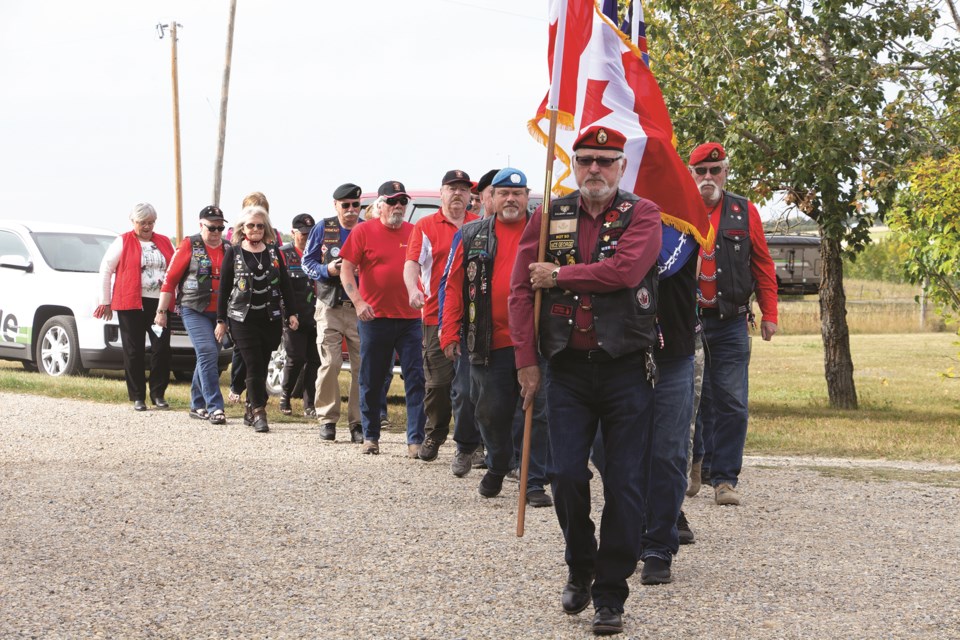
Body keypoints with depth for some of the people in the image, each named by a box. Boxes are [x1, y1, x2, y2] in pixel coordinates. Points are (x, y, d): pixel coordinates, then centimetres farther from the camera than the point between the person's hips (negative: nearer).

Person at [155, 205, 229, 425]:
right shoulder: (190, 246, -3)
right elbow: (170, 279, -2)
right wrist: (161, 311, -5)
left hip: (220, 313, 5)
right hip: (194, 310, -5)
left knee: (208, 358, 10)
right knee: (207, 353, -16)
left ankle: (197, 406, 23)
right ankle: (214, 407, -19)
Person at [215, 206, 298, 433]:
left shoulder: (273, 252, 9)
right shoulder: (233, 253, 1)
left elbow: (285, 284, 10)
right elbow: (224, 287, 2)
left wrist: (292, 313, 3)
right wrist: (221, 320, 0)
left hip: (271, 318, 3)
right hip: (243, 319, -3)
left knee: (262, 367, 6)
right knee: (254, 366, -10)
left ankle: (251, 411, 18)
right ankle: (259, 414, -10)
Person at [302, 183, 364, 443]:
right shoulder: (323, 229, 6)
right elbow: (307, 262, 9)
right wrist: (327, 270, -10)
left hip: (361, 307, 0)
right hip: (330, 306, 0)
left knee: (362, 366, -2)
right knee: (330, 363, -7)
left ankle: (357, 422, 5)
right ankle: (327, 419, 5)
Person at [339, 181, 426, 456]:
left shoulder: (415, 233, 8)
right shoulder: (364, 231, 1)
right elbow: (346, 269, -2)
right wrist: (358, 301, -14)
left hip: (410, 319, 1)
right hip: (375, 318, -1)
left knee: (416, 380, -5)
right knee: (371, 381, 8)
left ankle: (416, 440, -3)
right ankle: (370, 437, 21)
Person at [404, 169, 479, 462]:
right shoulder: (426, 226, 5)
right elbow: (411, 263, -4)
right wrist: (413, 289, -24)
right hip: (438, 315, -2)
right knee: (438, 382, -2)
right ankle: (434, 437, 12)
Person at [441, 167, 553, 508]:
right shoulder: (473, 235, 8)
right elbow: (455, 285, 6)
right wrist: (450, 333, 0)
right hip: (490, 344, 1)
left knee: (539, 411, -2)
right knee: (491, 412, 10)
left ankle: (536, 482, 5)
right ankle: (497, 468, 33)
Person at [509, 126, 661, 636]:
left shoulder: (642, 215, -1)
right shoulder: (548, 217, 7)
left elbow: (626, 270, -20)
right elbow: (520, 290, 5)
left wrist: (558, 275, -12)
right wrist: (527, 361, -1)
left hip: (626, 369, -2)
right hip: (568, 369, 2)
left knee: (624, 484, 0)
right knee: (566, 474, -4)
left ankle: (610, 594, 10)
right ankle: (580, 567, 22)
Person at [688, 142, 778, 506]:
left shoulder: (744, 213, 7)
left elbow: (763, 266, 11)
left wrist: (769, 314, 6)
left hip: (730, 324, 1)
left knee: (731, 404, -2)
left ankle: (725, 479, 4)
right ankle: (696, 467, 21)